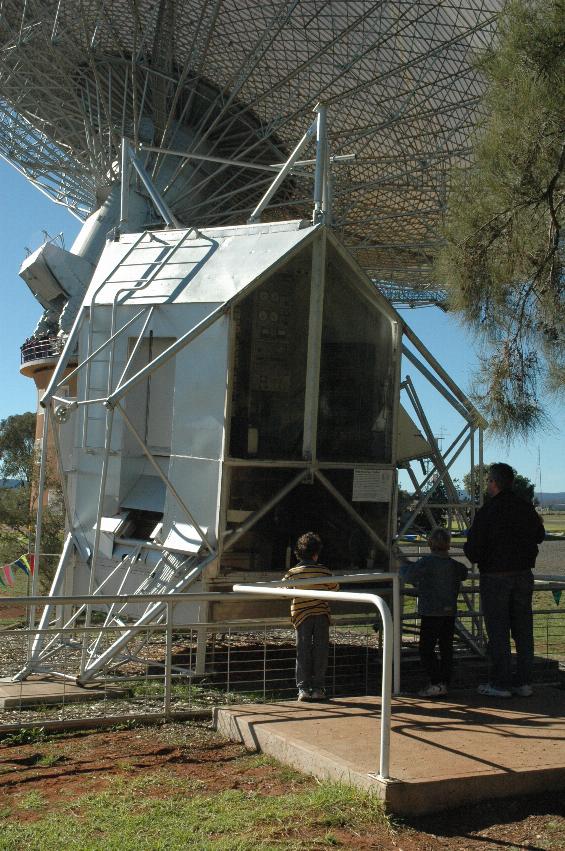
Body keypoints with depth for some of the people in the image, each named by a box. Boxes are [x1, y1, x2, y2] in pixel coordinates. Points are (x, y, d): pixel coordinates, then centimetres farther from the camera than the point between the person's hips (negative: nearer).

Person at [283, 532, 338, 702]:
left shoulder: (292, 573, -4)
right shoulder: (325, 572, -4)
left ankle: (303, 688, 3)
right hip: (322, 614, 0)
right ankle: (318, 688, 7)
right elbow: (334, 589, 11)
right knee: (320, 652, 7)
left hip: (301, 614, 0)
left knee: (303, 652, 6)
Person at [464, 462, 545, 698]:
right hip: (524, 575, 5)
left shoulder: (486, 512, -15)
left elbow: (473, 552, -15)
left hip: (494, 577, -5)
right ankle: (524, 682, 16)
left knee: (498, 631, 2)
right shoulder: (527, 508, 1)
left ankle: (500, 683, 6)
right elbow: (539, 535, 19)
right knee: (523, 629, 11)